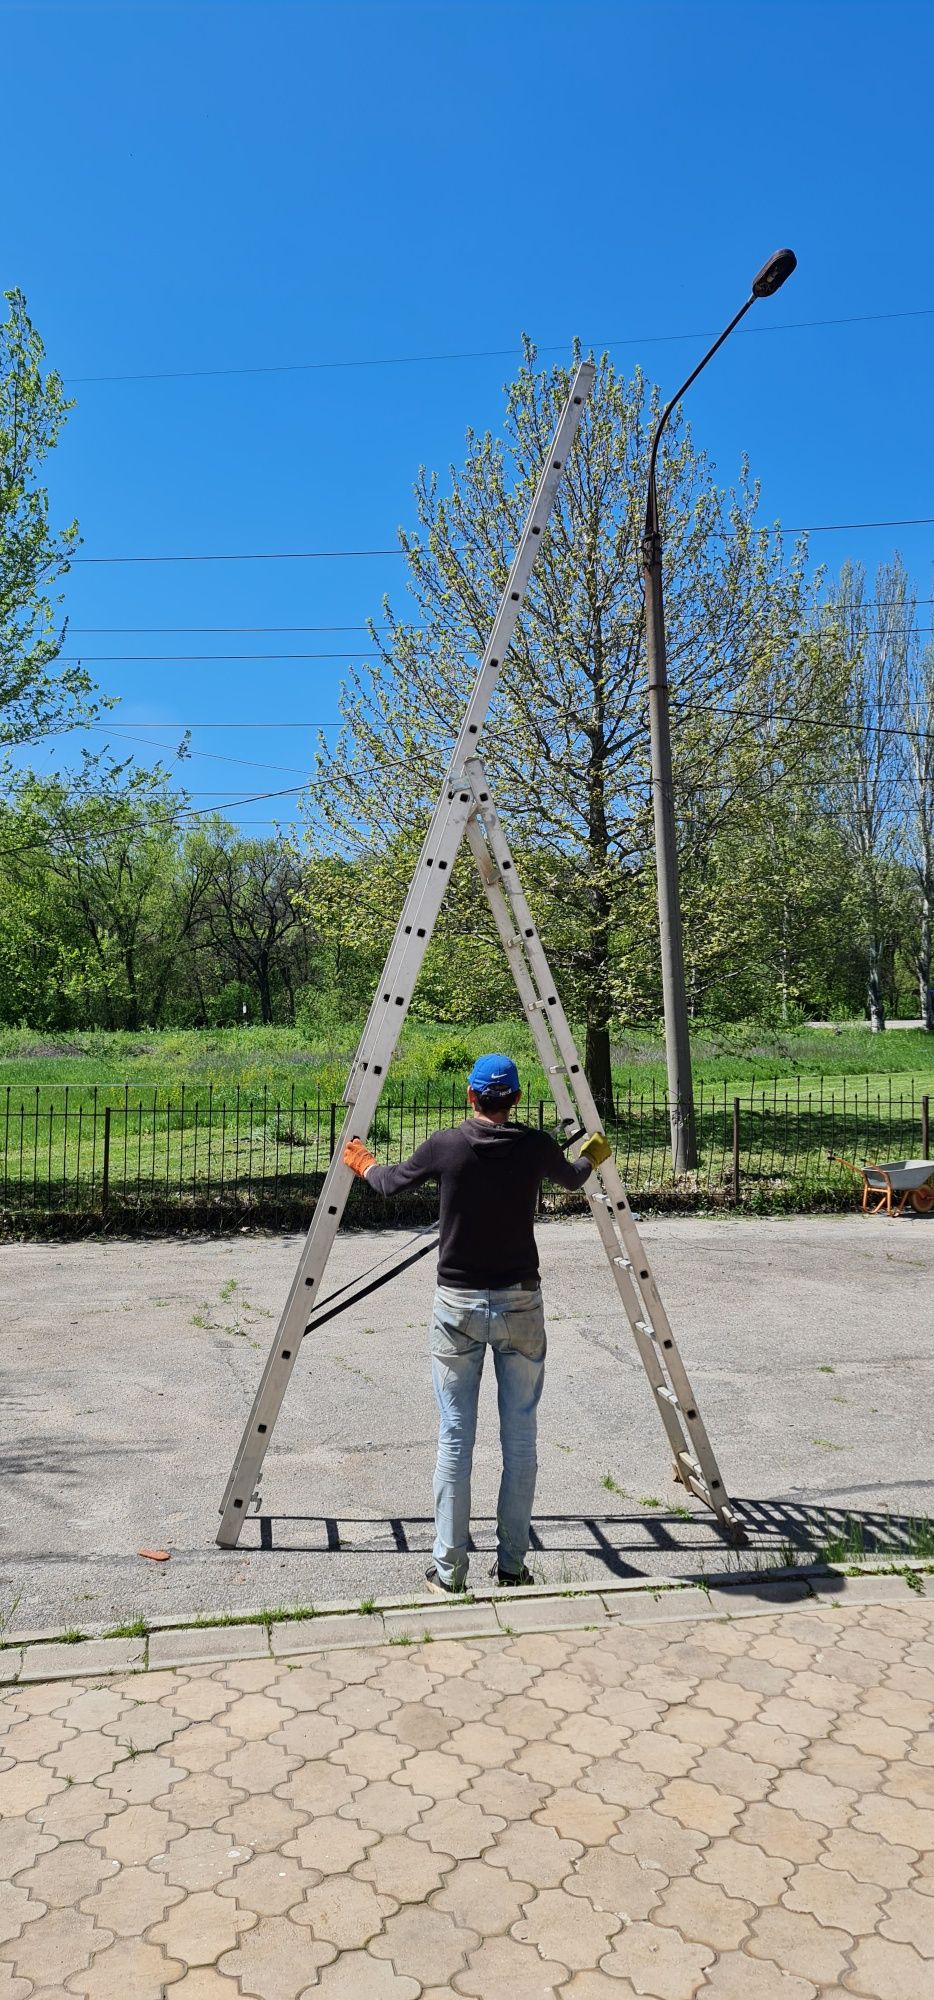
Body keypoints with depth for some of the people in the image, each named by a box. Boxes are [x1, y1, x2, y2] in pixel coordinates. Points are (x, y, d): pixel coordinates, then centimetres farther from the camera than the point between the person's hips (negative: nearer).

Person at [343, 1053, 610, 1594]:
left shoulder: (445, 1147, -6)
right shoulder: (537, 1147, -3)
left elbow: (391, 1184, 12)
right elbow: (573, 1177, 20)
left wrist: (362, 1162, 34)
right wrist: (593, 1158, 43)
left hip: (458, 1305, -1)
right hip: (520, 1303, 1)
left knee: (455, 1438, 6)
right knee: (520, 1438, 9)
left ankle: (449, 1569, 12)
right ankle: (512, 1564, 16)